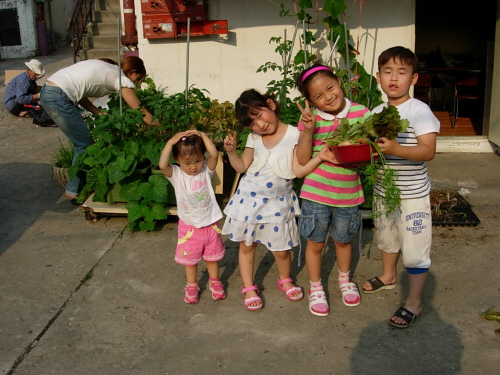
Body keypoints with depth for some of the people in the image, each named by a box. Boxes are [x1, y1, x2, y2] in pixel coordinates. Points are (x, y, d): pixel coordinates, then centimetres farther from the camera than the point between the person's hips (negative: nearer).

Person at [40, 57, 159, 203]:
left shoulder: (108, 70, 20)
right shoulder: (122, 79, -4)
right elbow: (141, 112, -4)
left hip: (47, 92, 9)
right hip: (59, 97, -9)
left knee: (83, 142, 17)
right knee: (84, 145, 2)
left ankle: (76, 189, 27)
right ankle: (75, 192, 12)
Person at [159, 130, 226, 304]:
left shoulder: (206, 171, -9)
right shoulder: (176, 175, -12)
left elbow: (214, 154, -26)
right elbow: (162, 165, -32)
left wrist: (202, 135, -25)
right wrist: (171, 142, -31)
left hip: (210, 225, 1)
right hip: (189, 227, -1)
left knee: (212, 257, 19)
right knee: (190, 260, 15)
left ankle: (214, 282, 40)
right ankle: (192, 286, 35)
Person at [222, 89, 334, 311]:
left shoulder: (294, 135, -10)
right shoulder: (254, 138, 2)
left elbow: (299, 170, -15)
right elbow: (242, 167, 7)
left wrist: (320, 157, -29)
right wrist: (231, 150, -8)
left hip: (277, 203, -3)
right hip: (249, 199, 3)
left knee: (281, 250, 6)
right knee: (246, 245, 11)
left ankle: (285, 280, 37)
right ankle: (249, 288, 29)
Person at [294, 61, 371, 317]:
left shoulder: (361, 113, -8)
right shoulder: (310, 118, -9)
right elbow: (302, 160, -11)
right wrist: (308, 131, -25)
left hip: (348, 193, 1)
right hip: (316, 193, -1)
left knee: (343, 240, 21)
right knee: (315, 243, 12)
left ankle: (345, 280, 47)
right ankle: (315, 289, 33)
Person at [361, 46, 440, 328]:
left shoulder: (419, 111, -15)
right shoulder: (376, 112, 4)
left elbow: (428, 151, -24)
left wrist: (396, 149, -38)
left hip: (412, 196, -7)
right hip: (383, 191, 7)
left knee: (415, 251, 0)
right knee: (386, 238, 26)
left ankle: (414, 303, 15)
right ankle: (389, 276, 50)